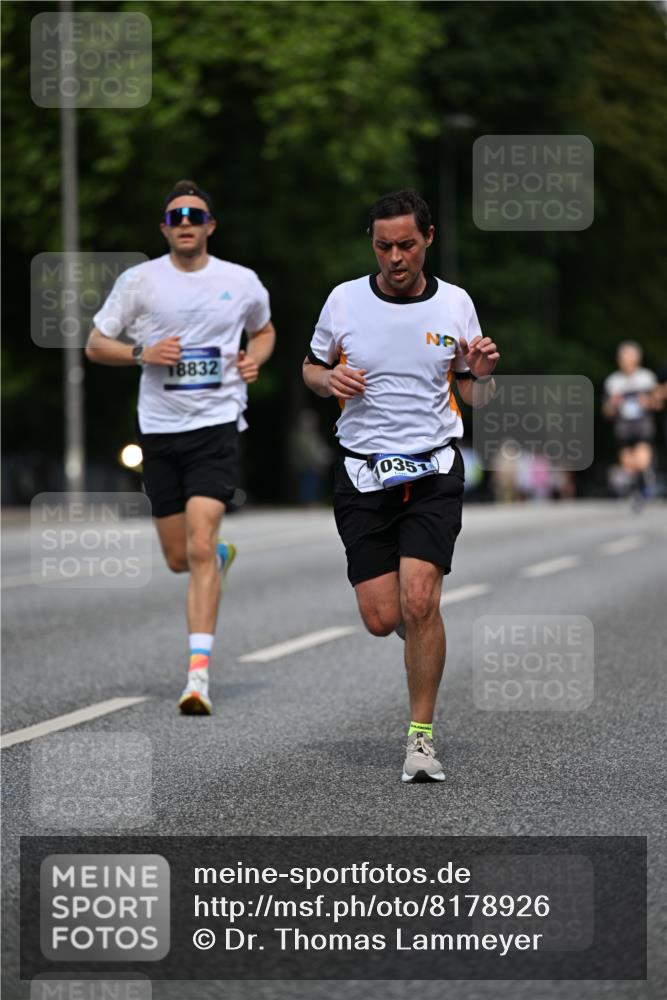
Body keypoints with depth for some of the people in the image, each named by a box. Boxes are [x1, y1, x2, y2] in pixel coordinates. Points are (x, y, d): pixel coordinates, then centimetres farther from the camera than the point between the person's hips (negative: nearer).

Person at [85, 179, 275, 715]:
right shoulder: (139, 281, 1)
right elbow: (95, 345, 6)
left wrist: (256, 358, 1)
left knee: (199, 545, -17)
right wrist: (143, 354, -12)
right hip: (159, 428, 2)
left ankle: (198, 673, -18)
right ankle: (222, 555, 47)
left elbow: (264, 330, 23)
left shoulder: (242, 282, 3)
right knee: (179, 558, 8)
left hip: (217, 424, -2)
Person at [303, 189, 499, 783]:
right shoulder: (344, 300, 1)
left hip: (434, 472, -1)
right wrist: (330, 379, -8)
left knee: (418, 601, -17)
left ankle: (422, 735, -4)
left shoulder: (456, 304, 2)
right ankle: (425, 635, 36)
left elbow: (475, 399, 10)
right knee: (382, 618, -2)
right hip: (363, 476, 1)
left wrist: (482, 374, -13)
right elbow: (311, 368, 15)